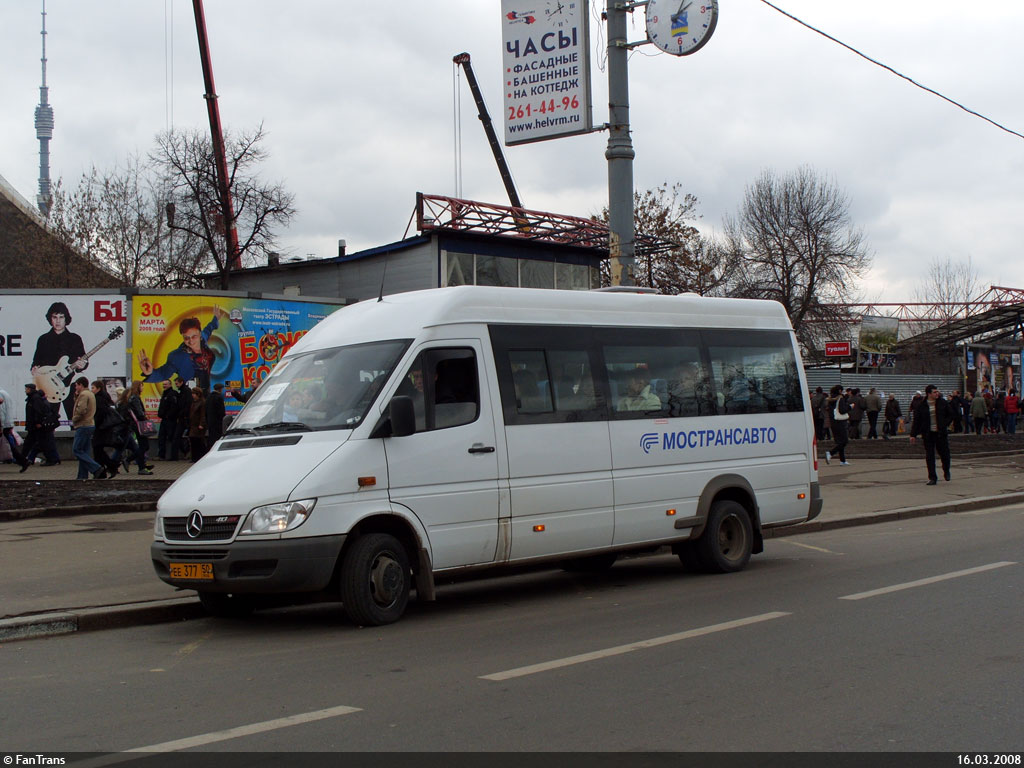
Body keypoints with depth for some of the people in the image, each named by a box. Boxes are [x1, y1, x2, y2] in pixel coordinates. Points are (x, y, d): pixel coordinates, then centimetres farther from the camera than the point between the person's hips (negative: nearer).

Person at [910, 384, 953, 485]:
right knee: (929, 456, -2)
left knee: (944, 453, 6)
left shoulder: (942, 403, 1)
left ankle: (946, 472, 34)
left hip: (941, 433, 0)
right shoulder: (922, 405, -1)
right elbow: (916, 420, 2)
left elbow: (951, 415, 10)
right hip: (928, 434, 0)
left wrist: (944, 425, -3)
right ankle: (932, 477, 5)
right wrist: (913, 434, -2)